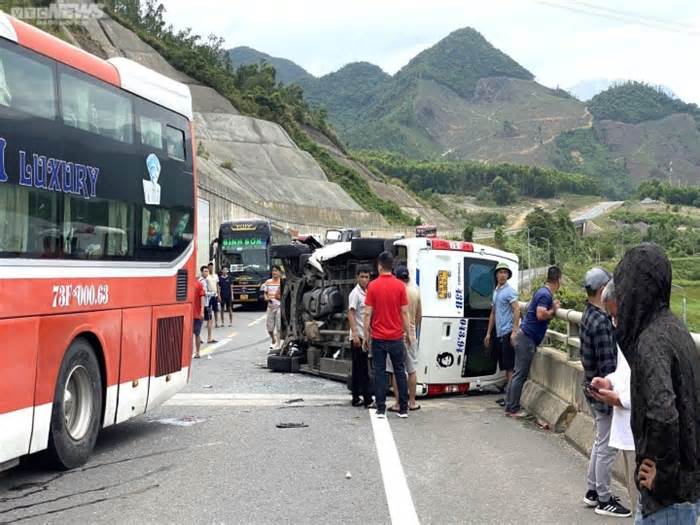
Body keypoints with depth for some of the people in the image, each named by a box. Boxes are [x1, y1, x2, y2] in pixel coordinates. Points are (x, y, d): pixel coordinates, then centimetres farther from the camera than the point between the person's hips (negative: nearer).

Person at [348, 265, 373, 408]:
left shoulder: (366, 293, 14)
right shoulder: (355, 293, -10)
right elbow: (351, 314, -16)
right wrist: (355, 334, -23)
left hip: (365, 336, 9)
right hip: (358, 336, -9)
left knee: (359, 369, 10)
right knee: (362, 369, -7)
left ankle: (356, 398, 15)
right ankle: (368, 399, -7)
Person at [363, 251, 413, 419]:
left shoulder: (373, 286, -6)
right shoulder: (400, 286, -4)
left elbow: (367, 313, -6)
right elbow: (404, 312, -3)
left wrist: (366, 335, 2)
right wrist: (409, 334, 6)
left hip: (378, 337, -1)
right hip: (396, 337, 1)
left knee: (380, 372, 5)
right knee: (400, 371, 9)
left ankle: (381, 409, 4)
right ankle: (403, 409, 11)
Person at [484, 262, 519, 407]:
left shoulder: (509, 291, -7)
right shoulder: (495, 292, 18)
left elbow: (517, 311, -15)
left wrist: (514, 331, -22)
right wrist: (488, 333, 21)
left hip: (508, 333, -9)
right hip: (499, 334, 9)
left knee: (509, 367, -8)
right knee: (504, 367, 12)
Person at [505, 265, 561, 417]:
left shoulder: (542, 292, 14)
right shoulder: (546, 294, -17)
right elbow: (541, 315, -27)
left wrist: (553, 308, 17)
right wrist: (553, 310, -10)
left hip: (525, 336, 10)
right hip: (528, 338, -10)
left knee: (518, 373, 13)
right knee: (521, 375, -5)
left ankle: (510, 406, 18)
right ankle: (513, 409, -1)